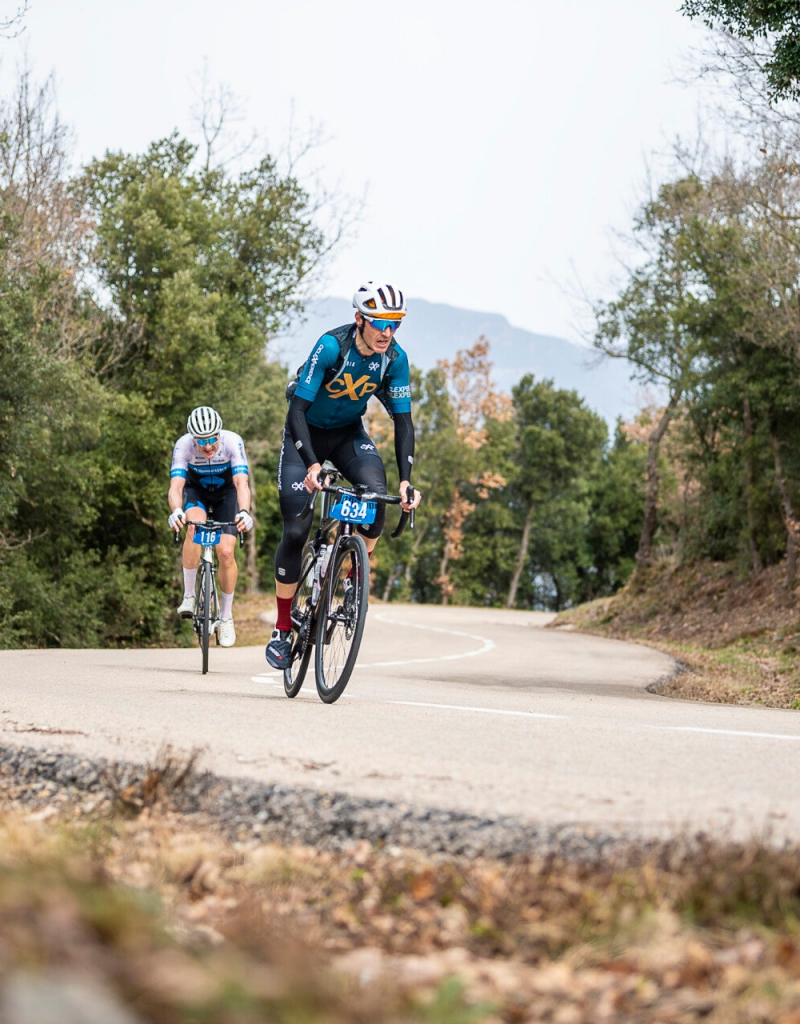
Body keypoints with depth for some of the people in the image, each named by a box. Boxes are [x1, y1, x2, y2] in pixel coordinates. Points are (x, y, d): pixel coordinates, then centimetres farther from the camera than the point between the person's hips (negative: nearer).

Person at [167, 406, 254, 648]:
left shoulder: (232, 442, -32)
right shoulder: (183, 446, -30)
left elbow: (242, 484, -41)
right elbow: (175, 486, -39)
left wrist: (244, 512, -60)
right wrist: (176, 511, -61)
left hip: (226, 492, 0)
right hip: (196, 490, 0)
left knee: (226, 551, -15)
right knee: (194, 526, -33)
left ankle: (226, 616, 5)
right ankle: (189, 596, -20)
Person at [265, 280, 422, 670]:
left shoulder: (395, 359, -17)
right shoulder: (331, 346, -29)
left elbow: (403, 421, -11)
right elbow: (297, 410, -31)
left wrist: (406, 480, -22)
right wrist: (313, 465, -43)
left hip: (348, 433, 3)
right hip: (305, 433, -3)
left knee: (377, 492, -28)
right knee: (296, 530, -11)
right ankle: (282, 629, 2)